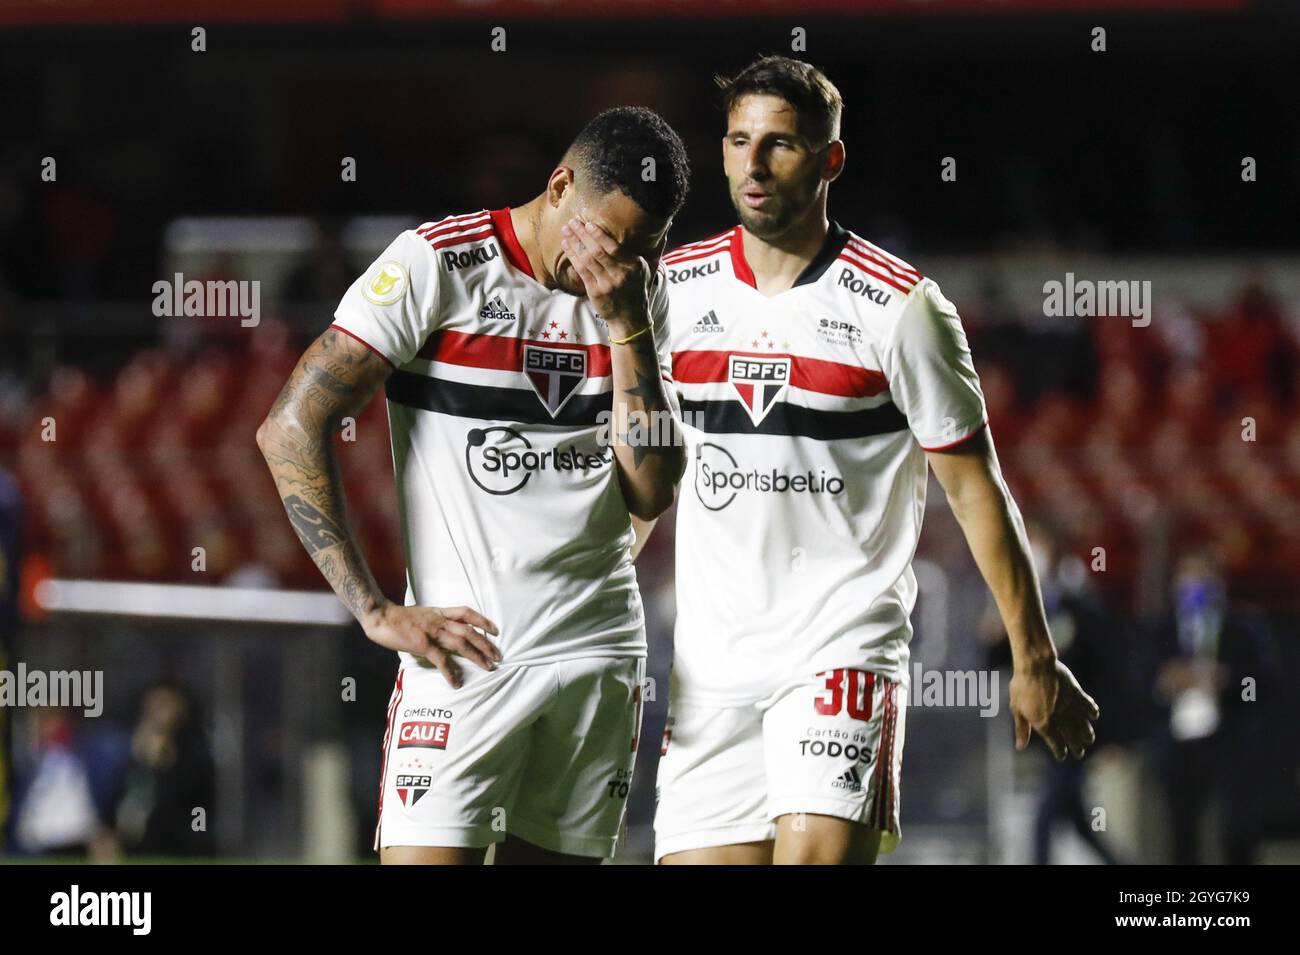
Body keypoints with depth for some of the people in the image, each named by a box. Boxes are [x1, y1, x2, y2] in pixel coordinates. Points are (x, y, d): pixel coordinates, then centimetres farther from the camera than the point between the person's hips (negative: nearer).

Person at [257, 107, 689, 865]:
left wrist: (627, 325, -5)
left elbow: (651, 495, 3)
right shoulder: (439, 265, -6)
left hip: (603, 655, 5)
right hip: (469, 651, -5)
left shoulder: (641, 297, 10)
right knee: (426, 853, -15)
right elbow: (292, 431, -9)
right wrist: (377, 611, -11)